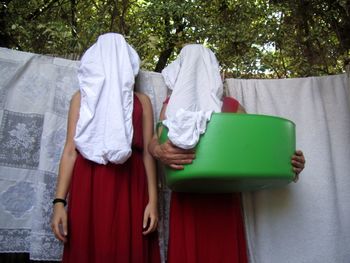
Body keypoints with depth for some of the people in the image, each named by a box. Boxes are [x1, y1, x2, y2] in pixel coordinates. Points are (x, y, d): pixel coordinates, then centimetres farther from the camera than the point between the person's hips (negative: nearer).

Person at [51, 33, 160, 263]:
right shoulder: (81, 97, 15)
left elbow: (147, 152, 8)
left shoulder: (141, 101, 15)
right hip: (89, 186, 0)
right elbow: (70, 149, 6)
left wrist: (153, 200, -1)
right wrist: (60, 200, -3)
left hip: (129, 188, 0)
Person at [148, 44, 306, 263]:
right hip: (187, 198, 0)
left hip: (225, 197, 1)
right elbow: (155, 141, -4)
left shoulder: (232, 106, 10)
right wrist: (159, 151, -28)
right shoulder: (173, 104, 9)